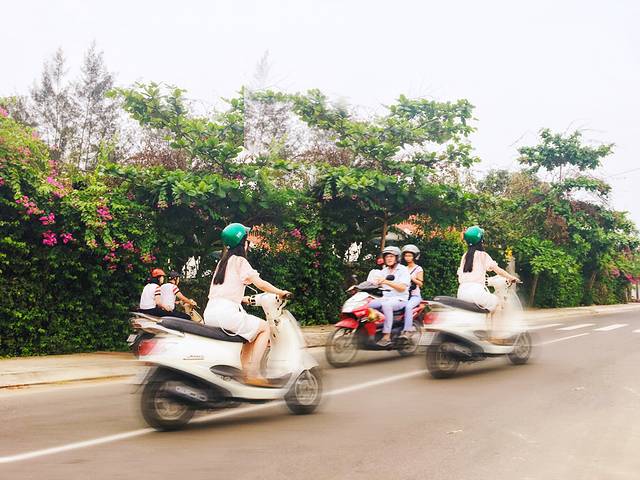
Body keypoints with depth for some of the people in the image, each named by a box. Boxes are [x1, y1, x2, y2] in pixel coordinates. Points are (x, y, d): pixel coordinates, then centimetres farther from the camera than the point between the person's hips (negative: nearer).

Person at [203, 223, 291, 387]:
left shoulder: (223, 261, 22)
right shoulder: (240, 261, -2)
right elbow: (260, 283, -7)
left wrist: (242, 298, 35)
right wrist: (281, 292, 5)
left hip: (210, 312, 8)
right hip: (226, 312, -8)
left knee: (251, 329, 25)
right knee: (264, 327, 3)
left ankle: (245, 369, 14)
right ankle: (253, 372, -6)